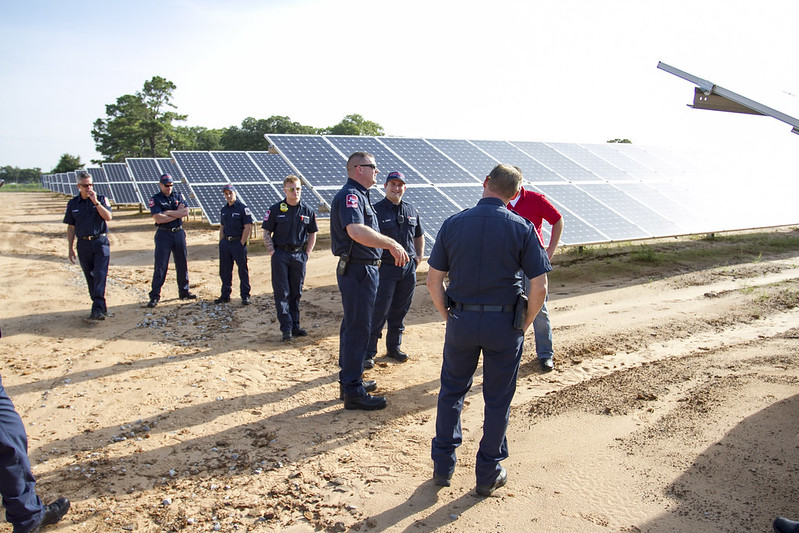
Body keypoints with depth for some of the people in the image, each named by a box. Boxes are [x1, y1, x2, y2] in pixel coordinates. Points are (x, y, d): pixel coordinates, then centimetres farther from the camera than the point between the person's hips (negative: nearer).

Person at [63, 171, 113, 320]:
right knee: (90, 278, 6)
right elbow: (71, 228, 11)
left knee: (100, 276, -13)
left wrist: (95, 202, -18)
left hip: (101, 242, -3)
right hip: (83, 245, 3)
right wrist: (70, 248, 8)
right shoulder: (73, 204, 8)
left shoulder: (101, 199, 2)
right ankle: (101, 308, 16)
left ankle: (97, 309, -17)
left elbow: (108, 217, -13)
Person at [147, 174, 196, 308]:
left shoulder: (179, 196, 9)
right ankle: (154, 296, -2)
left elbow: (186, 212, -6)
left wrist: (168, 212, -11)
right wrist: (177, 213, -10)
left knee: (182, 264, 10)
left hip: (179, 233, 4)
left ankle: (184, 291, 22)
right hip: (163, 235, -4)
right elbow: (159, 219, -15)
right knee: (160, 265, -6)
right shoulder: (155, 200, -3)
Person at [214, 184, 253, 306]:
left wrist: (241, 244, -14)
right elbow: (222, 227, 19)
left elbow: (248, 227, -11)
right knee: (224, 271, 10)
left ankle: (245, 296, 7)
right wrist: (221, 243, 11)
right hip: (225, 242, 6)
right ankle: (225, 295, 21)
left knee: (243, 270, 0)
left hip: (238, 242, -6)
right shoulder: (224, 209, 13)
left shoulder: (243, 208, -7)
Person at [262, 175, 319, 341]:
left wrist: (307, 253, 5)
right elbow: (266, 233, 3)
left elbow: (312, 234, 14)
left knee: (296, 293, 9)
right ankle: (286, 328, 1)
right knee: (281, 293, -3)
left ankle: (295, 326, 18)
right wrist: (272, 253, -5)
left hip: (299, 255, 2)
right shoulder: (275, 209, -2)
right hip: (280, 254, -2)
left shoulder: (308, 211, 4)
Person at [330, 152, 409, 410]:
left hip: (363, 269, 11)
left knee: (353, 326, 18)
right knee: (358, 329, -5)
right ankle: (353, 392, 4)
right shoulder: (350, 195, -17)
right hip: (358, 270, -11)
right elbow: (356, 231, -36)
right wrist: (391, 243, -36)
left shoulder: (359, 195, 17)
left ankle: (348, 379, 31)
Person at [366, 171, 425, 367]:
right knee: (378, 312, -4)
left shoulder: (412, 211, 12)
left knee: (399, 312, 13)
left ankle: (394, 347, 28)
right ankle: (368, 353, 6)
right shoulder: (375, 210, -6)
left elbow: (419, 236, 25)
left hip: (408, 269, 5)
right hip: (385, 268, -5)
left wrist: (419, 257, 14)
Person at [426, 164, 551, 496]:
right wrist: (524, 325, 3)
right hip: (504, 325, -1)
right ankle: (488, 475, 25)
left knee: (451, 392, 20)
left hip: (461, 321, 2)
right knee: (497, 400, 13)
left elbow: (433, 281, -2)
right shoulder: (522, 229, -8)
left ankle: (443, 466, 28)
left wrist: (449, 317, 9)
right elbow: (539, 287, -10)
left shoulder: (453, 224, -3)